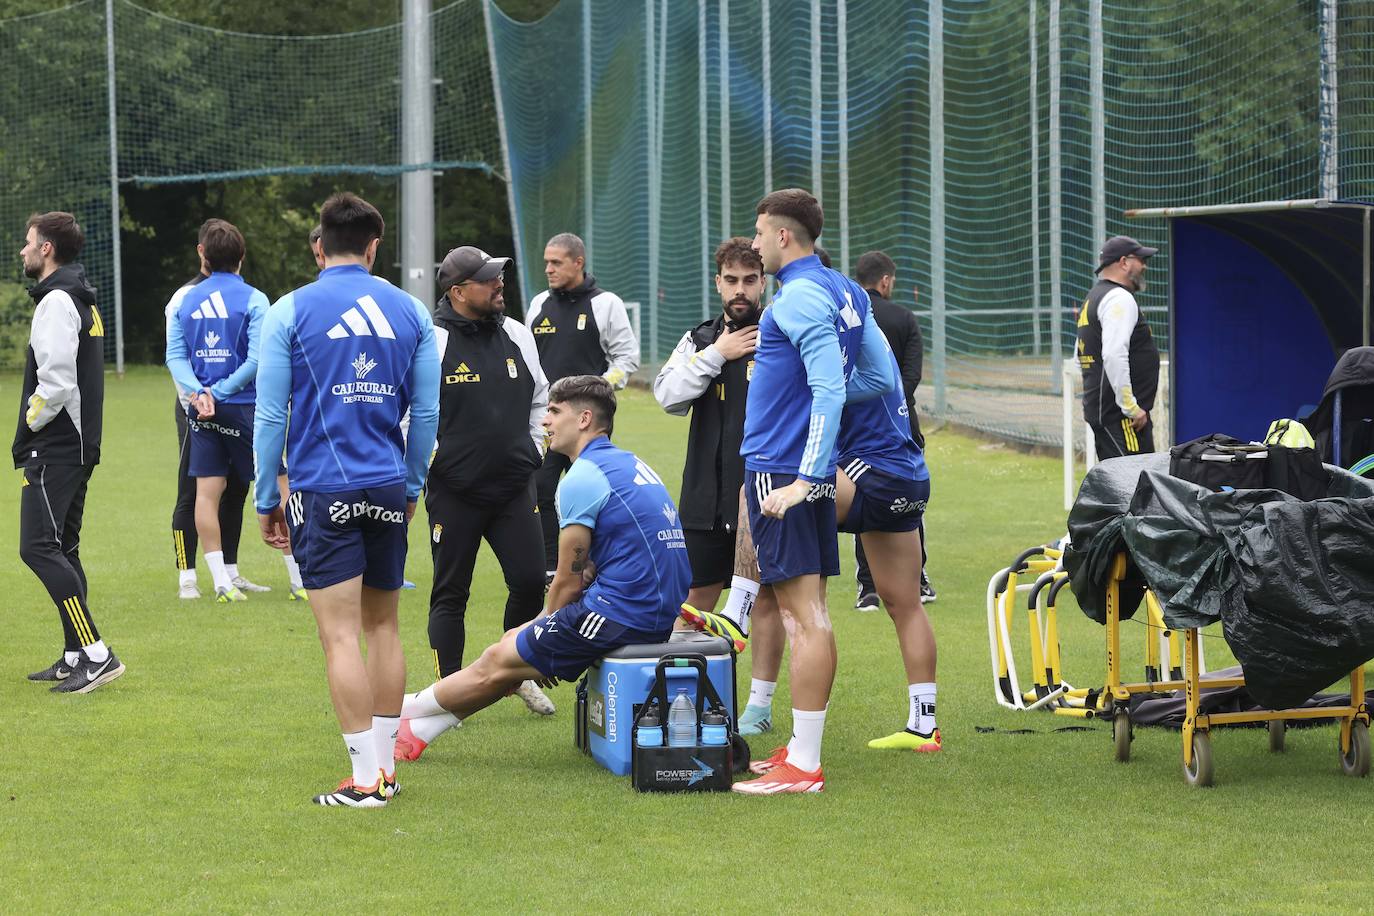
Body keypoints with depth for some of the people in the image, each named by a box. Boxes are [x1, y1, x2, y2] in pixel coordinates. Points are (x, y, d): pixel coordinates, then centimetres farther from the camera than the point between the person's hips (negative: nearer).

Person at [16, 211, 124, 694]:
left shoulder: (56, 302, -15)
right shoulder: (82, 301, 17)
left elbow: (56, 382, -23)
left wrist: (31, 424, -7)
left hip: (54, 448, -10)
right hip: (79, 444, 10)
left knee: (38, 547, -13)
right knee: (62, 549, 14)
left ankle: (96, 654, -19)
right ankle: (76, 657, 16)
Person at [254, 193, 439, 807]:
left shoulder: (290, 312, -3)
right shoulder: (410, 312, 6)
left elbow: (269, 415, -3)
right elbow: (427, 412, 10)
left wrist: (266, 501, 6)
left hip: (323, 492, -4)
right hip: (389, 490, 4)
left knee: (341, 636, -4)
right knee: (382, 627, 14)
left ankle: (365, 777, -6)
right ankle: (386, 766, 17)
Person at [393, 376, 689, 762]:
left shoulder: (581, 480, -13)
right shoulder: (629, 464, 17)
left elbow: (568, 581, -8)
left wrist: (548, 625, 10)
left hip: (621, 615, -9)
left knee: (497, 664, 4)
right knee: (515, 639, 18)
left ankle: (401, 711, 21)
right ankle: (421, 727, 22)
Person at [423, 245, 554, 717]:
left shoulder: (517, 335, 6)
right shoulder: (432, 341, -10)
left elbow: (539, 399, 20)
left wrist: (532, 451, 12)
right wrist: (425, 466, -7)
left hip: (514, 488, 4)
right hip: (454, 493, -4)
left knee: (530, 581, -1)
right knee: (450, 594, 4)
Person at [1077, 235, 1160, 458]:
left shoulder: (1092, 299, 21)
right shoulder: (1119, 299, -11)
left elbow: (1081, 359, 27)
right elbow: (1114, 356, -24)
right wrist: (1131, 406, -20)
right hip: (1120, 415, -10)